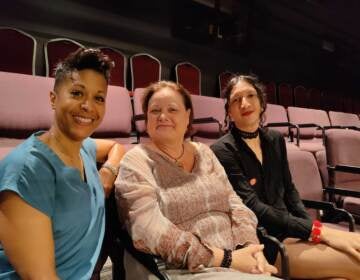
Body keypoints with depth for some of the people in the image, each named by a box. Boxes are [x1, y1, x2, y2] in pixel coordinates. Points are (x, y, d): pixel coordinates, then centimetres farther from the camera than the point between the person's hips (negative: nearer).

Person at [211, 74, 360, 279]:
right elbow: (253, 208, -20)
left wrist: (311, 225, -2)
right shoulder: (223, 151, -13)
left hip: (290, 229, 7)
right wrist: (318, 231, -23)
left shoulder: (276, 140, 8)